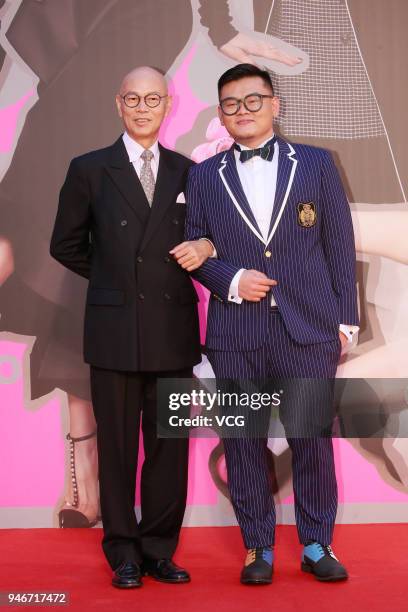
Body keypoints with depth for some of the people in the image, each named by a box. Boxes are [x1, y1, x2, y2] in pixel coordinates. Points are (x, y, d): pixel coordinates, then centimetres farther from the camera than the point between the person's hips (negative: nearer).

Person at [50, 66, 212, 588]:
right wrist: (116, 278, 9)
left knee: (170, 445, 6)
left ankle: (160, 550, 19)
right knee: (117, 445, 5)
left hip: (173, 330, 2)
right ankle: (124, 553, 18)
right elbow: (66, 245, 10)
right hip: (115, 330, -2)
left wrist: (205, 246, -3)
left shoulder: (187, 172, 10)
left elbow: (201, 239, 18)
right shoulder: (89, 169, 4)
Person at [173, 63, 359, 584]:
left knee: (312, 438, 2)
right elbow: (192, 249, 10)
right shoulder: (204, 176, 10)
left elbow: (339, 244, 7)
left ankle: (316, 545, 20)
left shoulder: (316, 164, 8)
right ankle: (258, 547, 20)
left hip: (308, 326, -1)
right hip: (235, 332, 1)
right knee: (244, 442, 6)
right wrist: (231, 279, -9)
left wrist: (345, 319, 3)